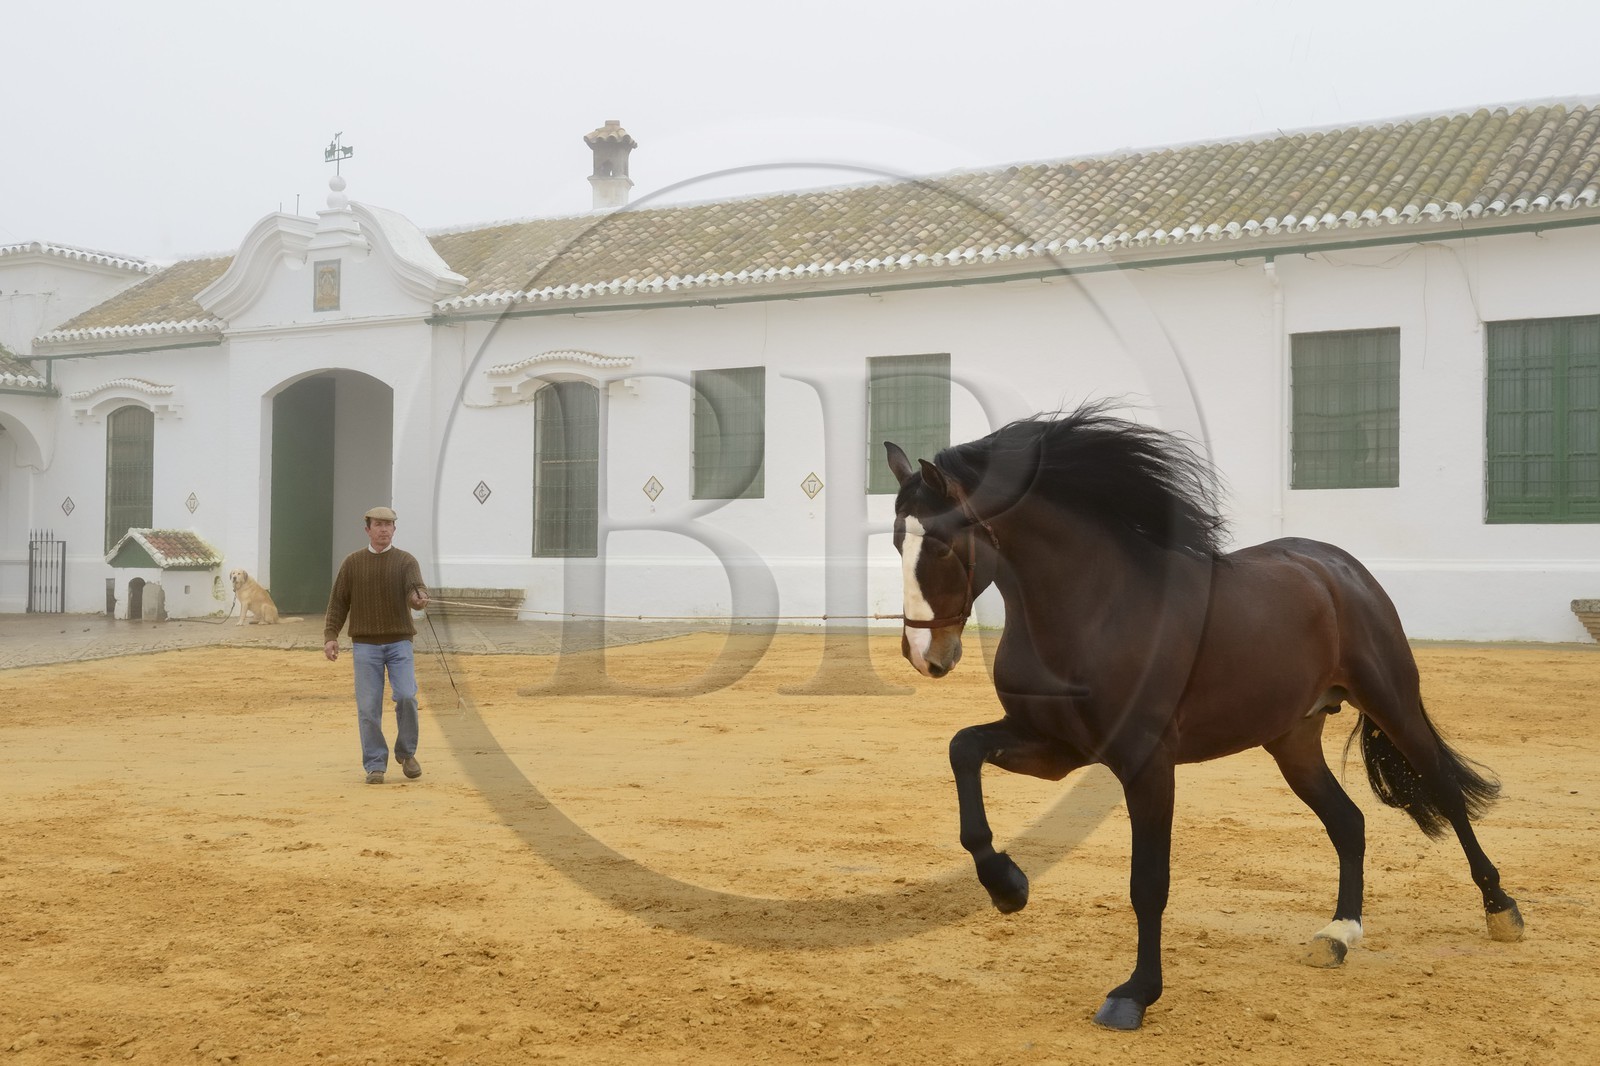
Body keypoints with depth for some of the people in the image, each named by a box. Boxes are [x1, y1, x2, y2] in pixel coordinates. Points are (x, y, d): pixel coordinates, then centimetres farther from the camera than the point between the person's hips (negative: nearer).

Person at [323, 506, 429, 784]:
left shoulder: (406, 560, 2)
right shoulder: (353, 562, 7)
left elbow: (416, 588, -15)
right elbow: (338, 601, 7)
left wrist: (419, 598, -39)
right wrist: (330, 635, -3)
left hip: (399, 642, -1)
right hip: (365, 644, 1)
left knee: (406, 696, -13)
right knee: (368, 707, -1)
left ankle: (406, 753, 10)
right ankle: (375, 765, 9)